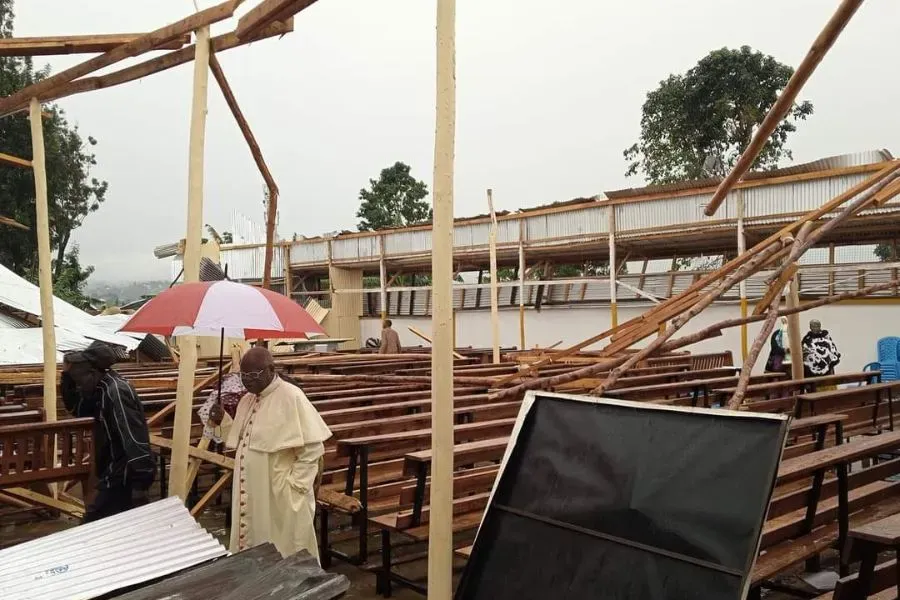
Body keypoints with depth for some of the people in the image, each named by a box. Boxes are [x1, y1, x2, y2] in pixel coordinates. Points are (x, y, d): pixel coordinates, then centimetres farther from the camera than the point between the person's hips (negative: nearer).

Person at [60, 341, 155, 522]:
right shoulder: (102, 389, 9)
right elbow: (77, 409, 22)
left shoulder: (116, 392, -22)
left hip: (124, 476, -10)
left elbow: (133, 438, -29)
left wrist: (140, 482, -33)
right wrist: (67, 375, 7)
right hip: (117, 473, 10)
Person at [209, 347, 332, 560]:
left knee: (283, 558, 3)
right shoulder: (247, 400, 8)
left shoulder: (291, 397, -17)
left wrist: (294, 485, -16)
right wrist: (222, 422, 1)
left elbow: (313, 447, -17)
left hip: (280, 498, -8)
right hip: (250, 495, 8)